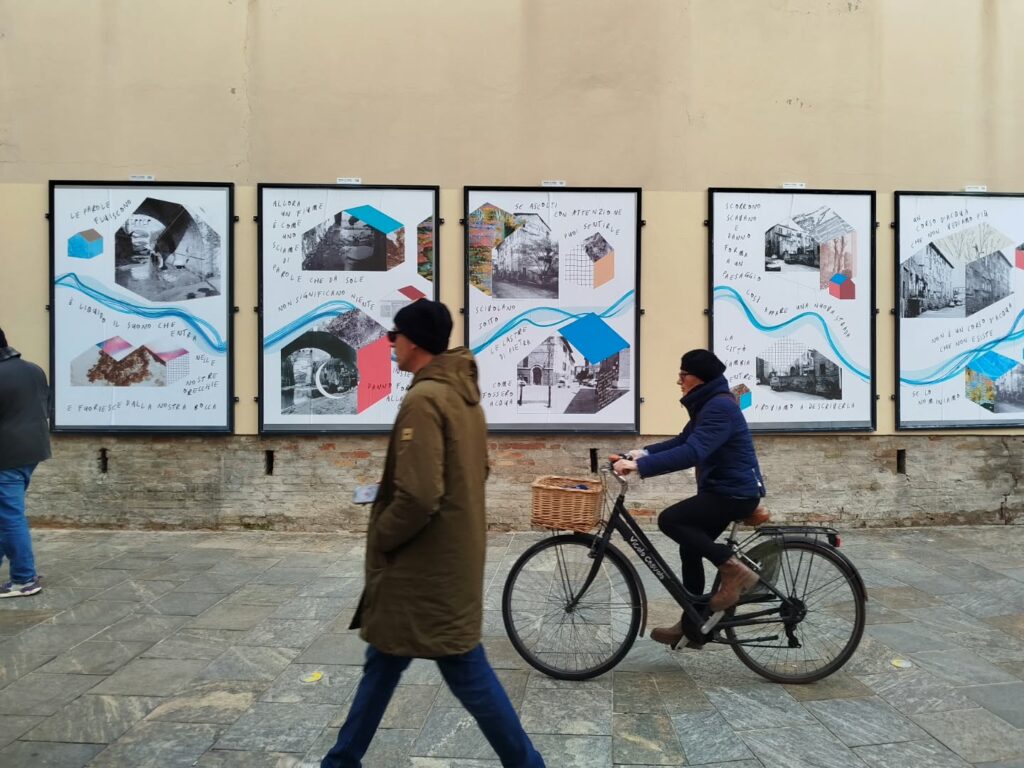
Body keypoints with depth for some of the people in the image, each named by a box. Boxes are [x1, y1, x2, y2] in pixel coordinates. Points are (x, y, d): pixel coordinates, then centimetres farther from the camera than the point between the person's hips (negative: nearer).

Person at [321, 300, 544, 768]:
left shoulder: (423, 399, -21)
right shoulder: (465, 394, 8)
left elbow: (418, 496, -28)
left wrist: (381, 536, -10)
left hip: (428, 563, -10)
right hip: (450, 555, 10)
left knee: (466, 670, 4)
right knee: (385, 657, 19)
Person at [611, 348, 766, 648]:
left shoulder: (720, 406, -21)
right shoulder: (707, 404, 13)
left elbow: (692, 452, -32)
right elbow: (683, 441, 16)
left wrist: (641, 466, -35)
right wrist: (645, 452, 2)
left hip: (735, 492, -10)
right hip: (723, 490, 10)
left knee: (669, 520, -18)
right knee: (690, 549, 12)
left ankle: (734, 570, -10)